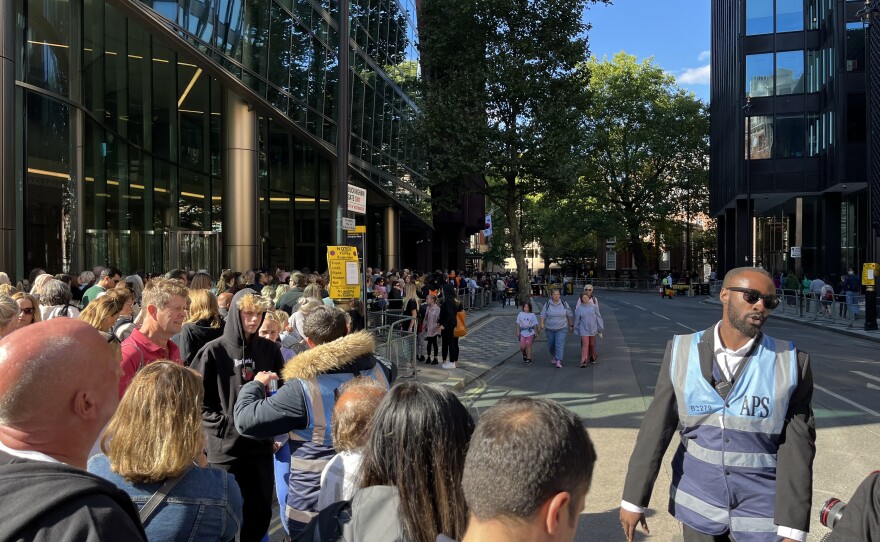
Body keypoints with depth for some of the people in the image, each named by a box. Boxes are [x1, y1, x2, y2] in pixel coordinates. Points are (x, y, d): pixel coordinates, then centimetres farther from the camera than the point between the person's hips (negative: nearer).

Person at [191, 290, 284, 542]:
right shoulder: (213, 351, -7)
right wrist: (224, 424, -13)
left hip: (260, 445, 4)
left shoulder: (269, 350, 5)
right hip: (225, 447, -3)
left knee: (261, 513, 12)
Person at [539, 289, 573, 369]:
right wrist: (542, 324, -18)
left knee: (559, 345, -13)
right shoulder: (547, 304, -2)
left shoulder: (564, 304, 0)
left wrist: (571, 325, 10)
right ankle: (552, 357, 41)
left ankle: (558, 361, -15)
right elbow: (543, 315, -2)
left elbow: (569, 315, 8)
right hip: (550, 329, 1)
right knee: (551, 345, 13)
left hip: (561, 329, -1)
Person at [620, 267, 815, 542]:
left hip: (761, 510, -1)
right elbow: (656, 427, -5)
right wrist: (634, 498, -3)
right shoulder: (682, 351, -6)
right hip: (698, 504, 1)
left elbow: (797, 445, -8)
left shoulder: (791, 362, -8)